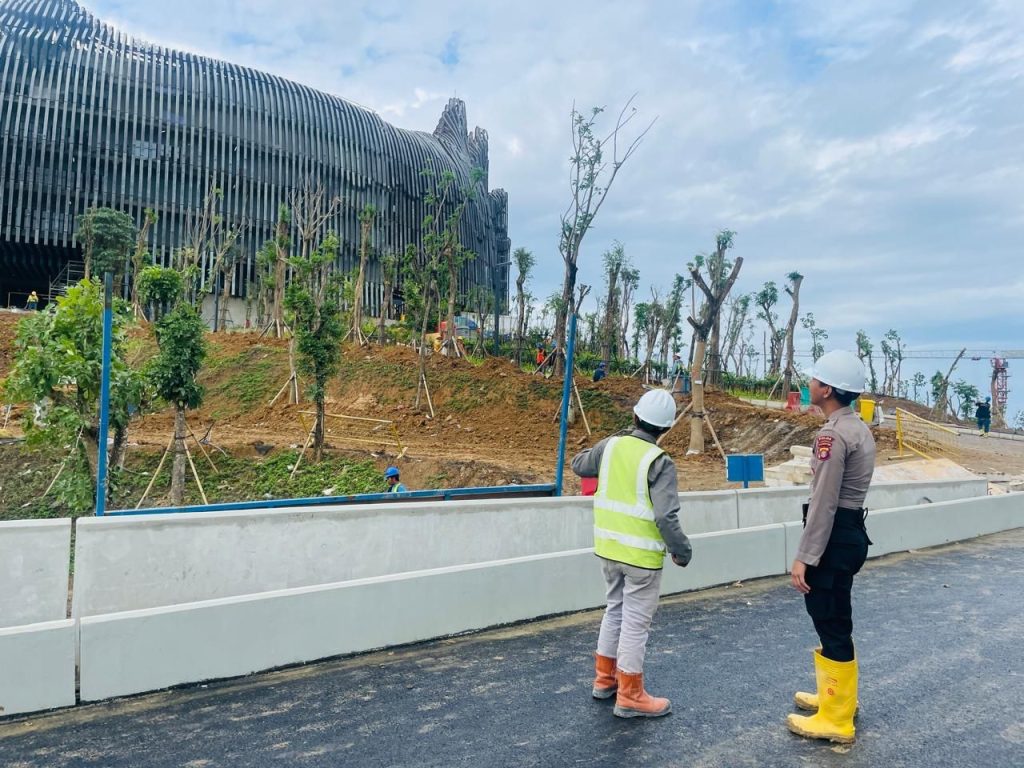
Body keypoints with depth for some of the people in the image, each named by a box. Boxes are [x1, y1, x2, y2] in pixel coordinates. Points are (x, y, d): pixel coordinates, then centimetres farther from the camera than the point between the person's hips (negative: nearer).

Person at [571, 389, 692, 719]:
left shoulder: (612, 445, -1)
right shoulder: (659, 462, -17)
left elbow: (579, 464, 16)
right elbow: (666, 517, -21)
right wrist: (682, 552, -7)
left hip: (609, 547, 6)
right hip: (641, 555, -6)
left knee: (615, 610, 21)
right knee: (636, 623, 5)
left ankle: (604, 679, 33)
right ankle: (630, 696, 16)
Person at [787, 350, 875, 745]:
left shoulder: (833, 434, -21)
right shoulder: (858, 428, 10)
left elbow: (823, 503, -23)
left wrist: (803, 557, -19)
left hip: (835, 538, -10)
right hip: (850, 532, 10)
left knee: (832, 624, 2)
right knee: (833, 619, 22)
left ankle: (836, 720, 16)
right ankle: (837, 695, 38)